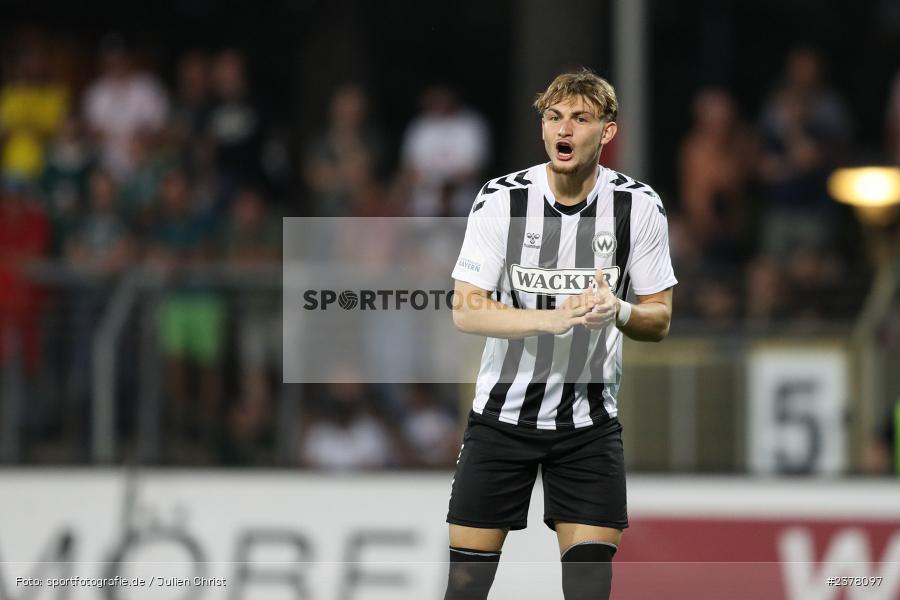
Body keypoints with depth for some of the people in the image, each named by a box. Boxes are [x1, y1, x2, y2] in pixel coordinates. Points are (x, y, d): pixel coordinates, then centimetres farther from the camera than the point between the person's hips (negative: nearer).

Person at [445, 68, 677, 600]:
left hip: (590, 422, 1)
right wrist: (554, 318, -28)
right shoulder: (501, 199, -10)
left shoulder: (639, 206, -6)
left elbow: (659, 319, 0)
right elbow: (466, 311, -14)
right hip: (503, 412, 0)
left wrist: (618, 311, -24)